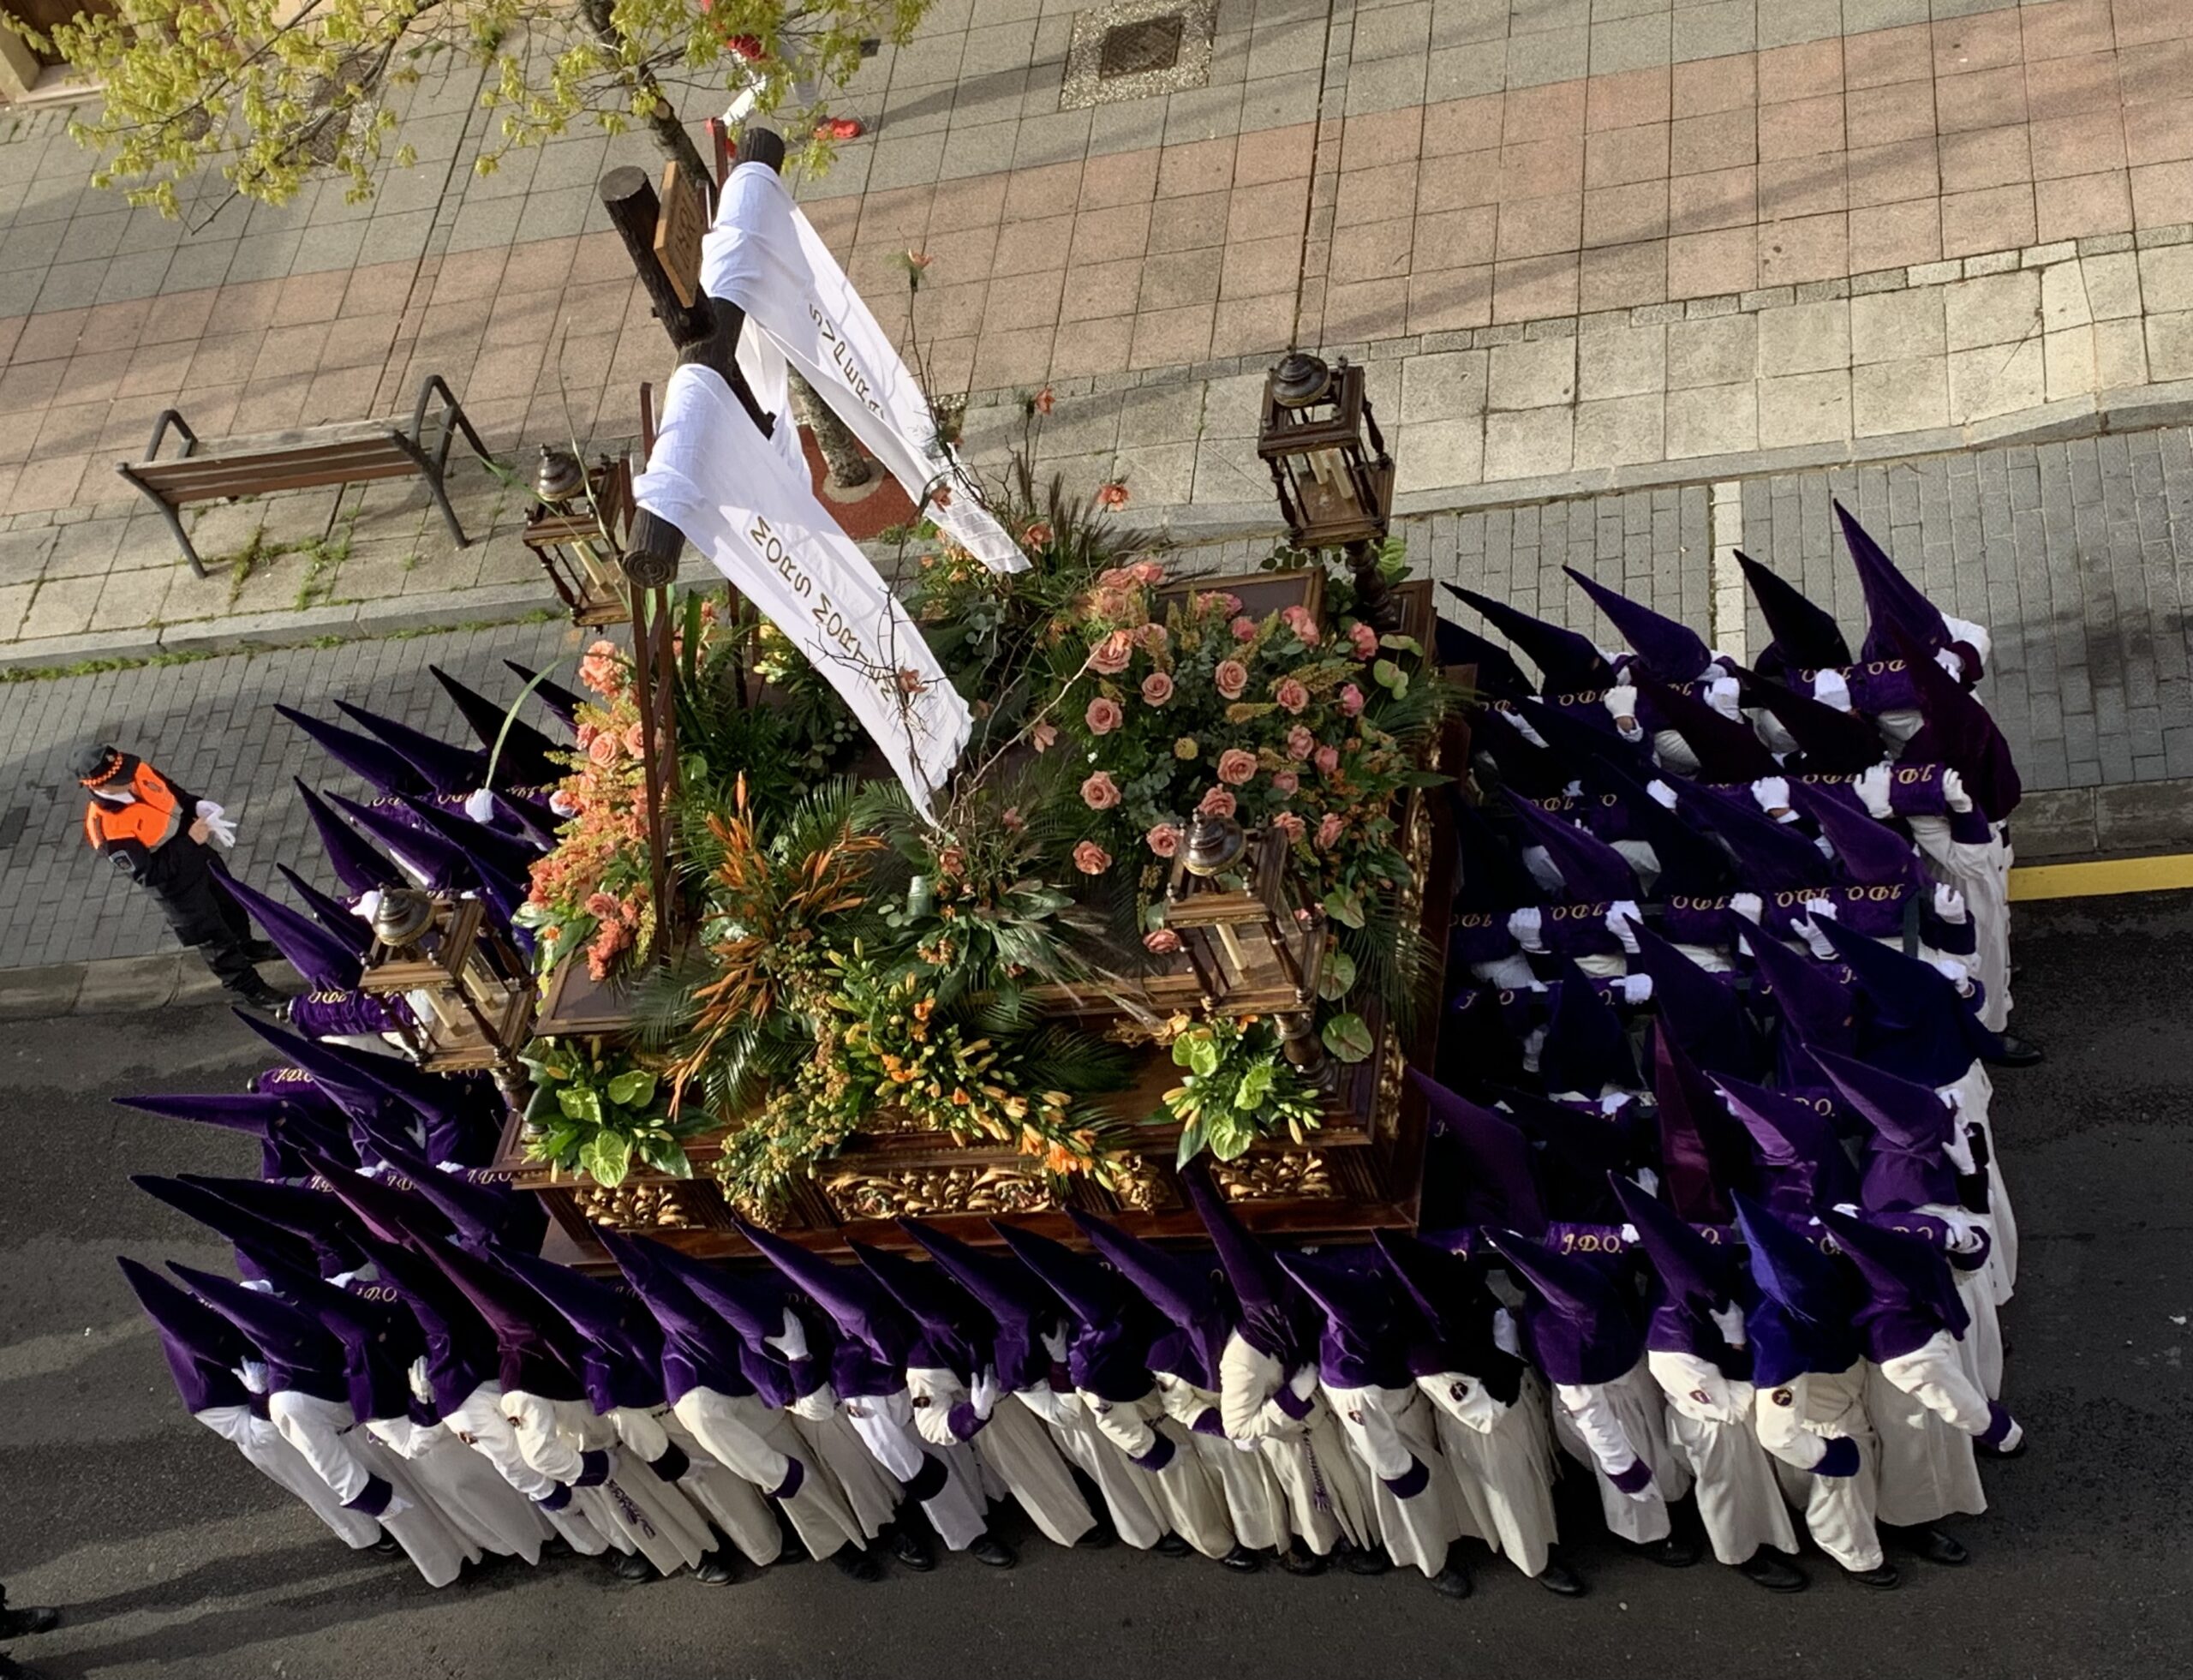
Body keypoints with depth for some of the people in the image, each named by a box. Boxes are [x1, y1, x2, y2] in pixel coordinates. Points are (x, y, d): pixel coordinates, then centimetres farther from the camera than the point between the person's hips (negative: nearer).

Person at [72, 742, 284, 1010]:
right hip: (176, 884, -7)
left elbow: (175, 793, 2)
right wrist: (190, 841, -31)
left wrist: (200, 807, -17)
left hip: (196, 852, 7)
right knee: (211, 933, 14)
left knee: (230, 903, 30)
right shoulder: (107, 830, -38)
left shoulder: (137, 773, -18)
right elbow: (149, 873, -30)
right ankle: (245, 985, 37)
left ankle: (246, 947, 60)